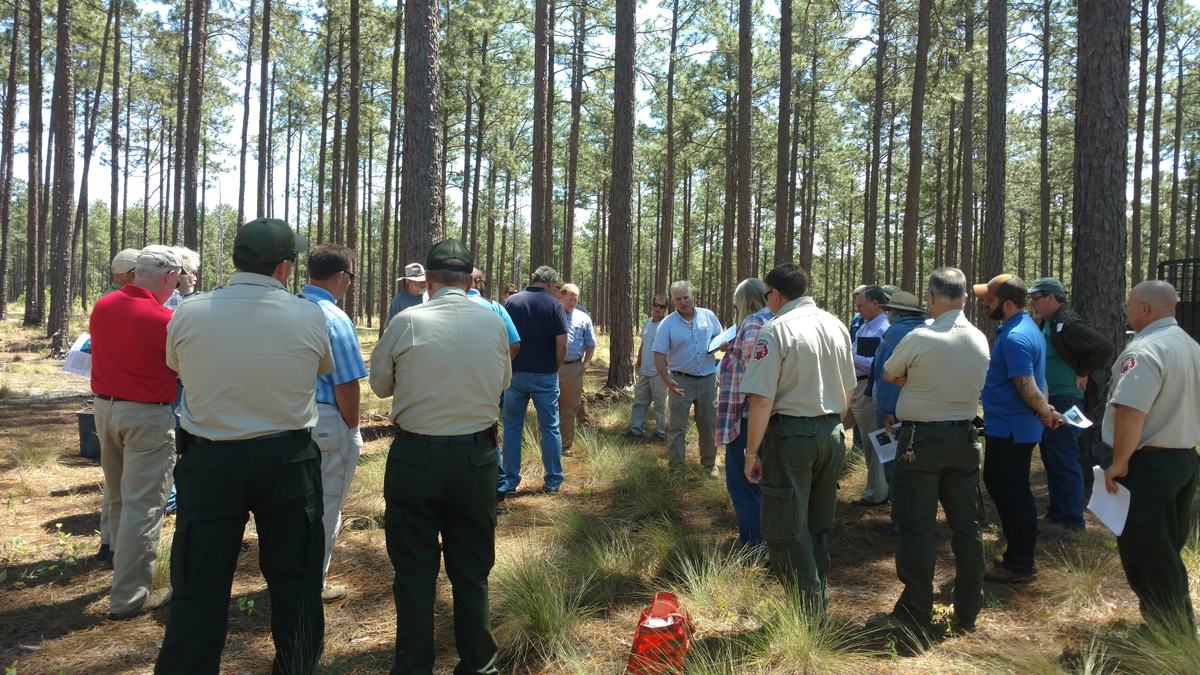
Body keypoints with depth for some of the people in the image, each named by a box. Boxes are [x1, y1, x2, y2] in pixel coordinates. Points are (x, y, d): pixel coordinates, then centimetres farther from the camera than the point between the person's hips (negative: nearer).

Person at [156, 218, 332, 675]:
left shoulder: (188, 313, -8)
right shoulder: (310, 317, -11)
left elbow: (176, 366, 11)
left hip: (208, 461, 0)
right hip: (288, 460, 0)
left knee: (199, 586, 10)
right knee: (294, 578, 16)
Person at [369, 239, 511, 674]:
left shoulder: (406, 322, -11)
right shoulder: (493, 323, -4)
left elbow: (380, 384, 3)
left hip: (414, 457, -2)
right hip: (476, 457, 2)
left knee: (414, 570, 11)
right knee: (471, 570, 15)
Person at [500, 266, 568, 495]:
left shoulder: (511, 302, 0)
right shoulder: (554, 305, -6)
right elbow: (562, 345, -10)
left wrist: (508, 365, 12)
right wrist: (554, 367, 6)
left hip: (514, 373, 2)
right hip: (545, 376, -2)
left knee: (512, 428, 10)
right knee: (550, 428, 9)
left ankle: (509, 482, 12)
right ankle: (552, 481, 15)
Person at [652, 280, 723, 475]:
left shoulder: (708, 316, 3)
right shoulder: (667, 324, -6)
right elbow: (659, 354, -9)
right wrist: (667, 380, -22)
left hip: (708, 379, 3)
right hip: (680, 380, -3)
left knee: (709, 424, 13)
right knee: (676, 426, 1)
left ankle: (709, 463, 28)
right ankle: (676, 467, 10)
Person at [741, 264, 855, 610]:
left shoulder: (775, 330, -13)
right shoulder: (836, 326, 8)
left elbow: (762, 400, -18)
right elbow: (848, 389, 15)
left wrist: (752, 452, -11)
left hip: (791, 434, -7)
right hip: (832, 433, 7)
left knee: (786, 530, 4)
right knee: (816, 526, 19)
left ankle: (809, 608, 7)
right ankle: (820, 600, 29)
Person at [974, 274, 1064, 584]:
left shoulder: (1015, 337, -23)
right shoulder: (1023, 327, 11)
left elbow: (1027, 387, -25)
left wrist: (1046, 412, -10)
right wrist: (1045, 412, 13)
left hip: (1010, 430, -10)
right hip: (1005, 427, 10)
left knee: (1013, 495, 1)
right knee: (998, 484, 19)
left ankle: (1020, 564, 14)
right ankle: (1018, 554, 30)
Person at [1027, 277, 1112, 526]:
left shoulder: (1068, 323, -16)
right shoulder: (1048, 323, 13)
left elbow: (1103, 348, -24)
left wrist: (1082, 373, -14)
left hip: (1064, 403, -10)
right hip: (1048, 401, 10)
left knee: (1064, 461, -5)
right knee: (1050, 459, 17)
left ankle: (1073, 519, 4)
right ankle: (1056, 512, 28)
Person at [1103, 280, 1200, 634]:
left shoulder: (1145, 350, -20)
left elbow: (1130, 412, -29)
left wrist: (1119, 461, -20)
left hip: (1148, 464, -10)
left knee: (1144, 556, 1)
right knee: (1168, 552, 20)